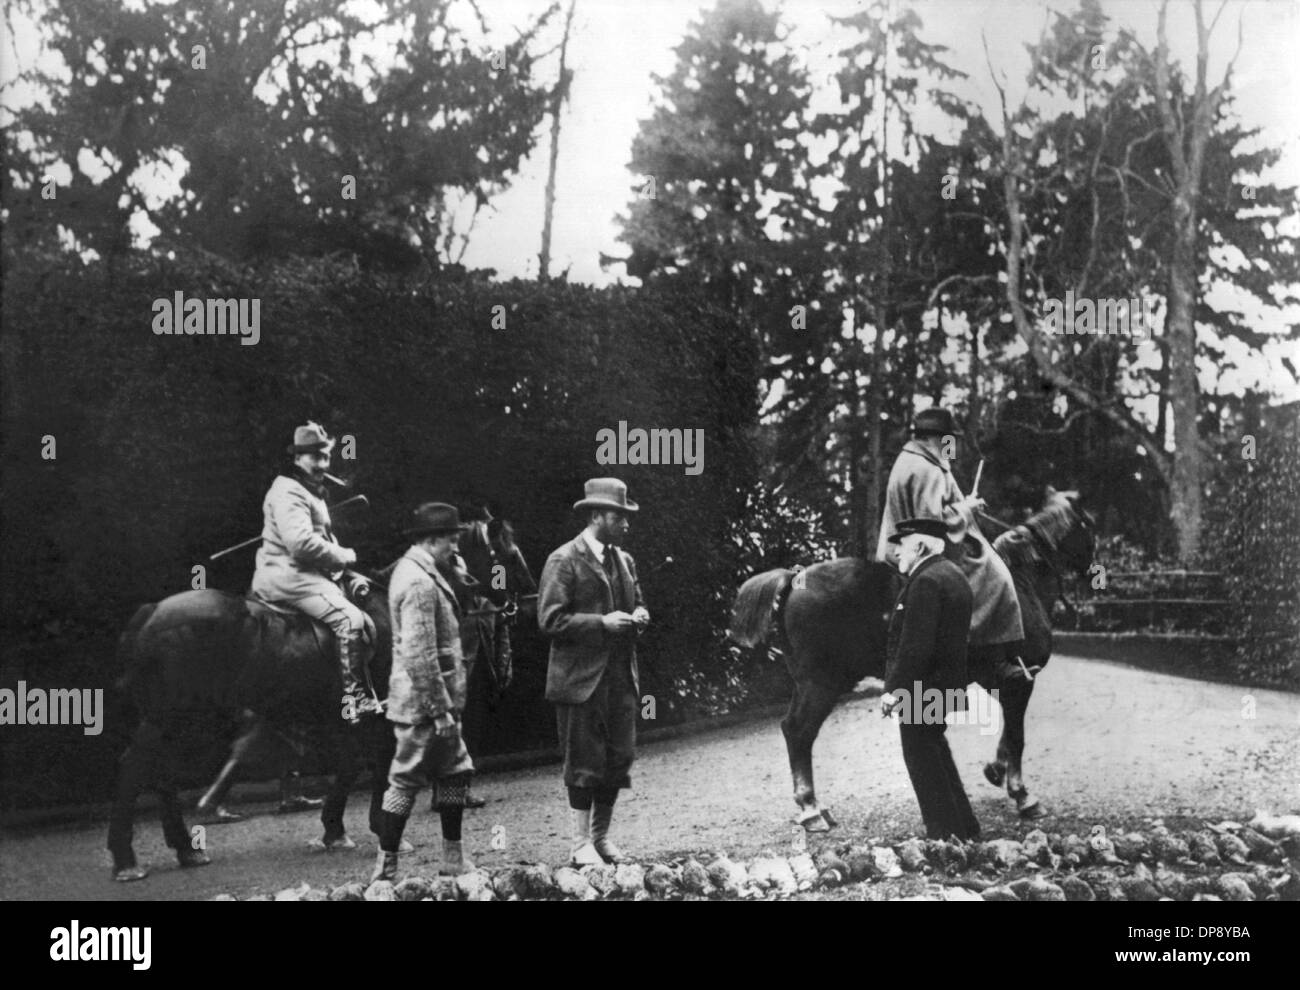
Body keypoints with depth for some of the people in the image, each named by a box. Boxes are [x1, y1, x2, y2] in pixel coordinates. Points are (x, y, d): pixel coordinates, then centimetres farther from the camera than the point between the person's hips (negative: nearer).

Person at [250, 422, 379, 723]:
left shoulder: (313, 492, 22)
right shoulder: (288, 491, -13)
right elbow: (301, 543, -24)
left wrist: (342, 563, 10)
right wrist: (344, 556, -13)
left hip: (310, 575, 11)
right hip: (288, 576, -11)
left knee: (365, 624, 7)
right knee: (349, 618, -25)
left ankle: (362, 693, 8)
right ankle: (353, 696, -23)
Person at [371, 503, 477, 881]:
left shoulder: (415, 570, 12)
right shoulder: (419, 583, -21)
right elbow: (419, 655, -25)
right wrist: (440, 708, -21)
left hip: (436, 703, 10)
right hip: (423, 706, -10)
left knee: (455, 772, 16)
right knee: (406, 780, -1)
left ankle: (453, 860, 24)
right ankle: (385, 871, 7)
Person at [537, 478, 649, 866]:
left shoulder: (623, 560, 14)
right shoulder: (564, 561, -9)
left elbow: (636, 603, 26)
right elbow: (550, 621, -14)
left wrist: (638, 615, 3)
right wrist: (601, 623, -19)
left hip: (621, 676, 7)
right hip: (582, 678, -7)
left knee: (619, 758, 8)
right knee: (584, 762, -1)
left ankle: (602, 837, 21)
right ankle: (581, 845, 7)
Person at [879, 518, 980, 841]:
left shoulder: (926, 582, -20)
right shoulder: (954, 575, 13)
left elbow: (915, 645, -25)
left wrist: (895, 689, -21)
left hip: (922, 690, -10)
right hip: (947, 685, 10)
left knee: (922, 759, -1)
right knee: (936, 756, 21)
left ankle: (945, 834, 3)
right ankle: (965, 830, 27)